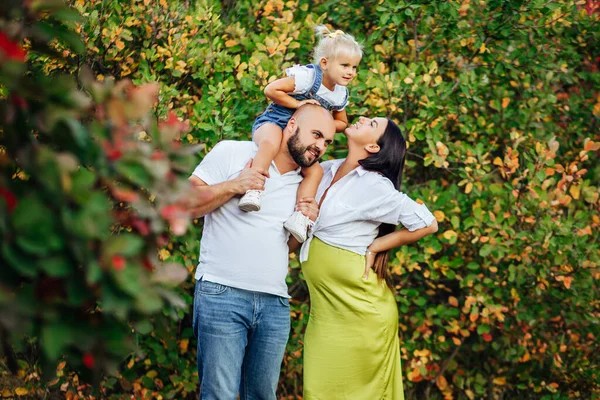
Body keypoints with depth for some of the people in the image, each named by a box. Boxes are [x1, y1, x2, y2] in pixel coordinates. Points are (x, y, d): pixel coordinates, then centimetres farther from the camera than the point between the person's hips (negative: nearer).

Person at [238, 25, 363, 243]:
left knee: (315, 170, -12)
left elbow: (342, 123, 22)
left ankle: (300, 217, -13)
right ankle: (253, 190, -48)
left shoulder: (341, 95, 5)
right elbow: (271, 89, -20)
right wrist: (298, 103, -21)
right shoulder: (308, 77, -18)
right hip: (273, 122, -8)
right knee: (271, 143, -42)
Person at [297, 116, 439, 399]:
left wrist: (375, 246, -6)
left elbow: (427, 224, -12)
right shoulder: (328, 171, 6)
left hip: (360, 312, -7)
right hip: (325, 311, 7)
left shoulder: (374, 186, -14)